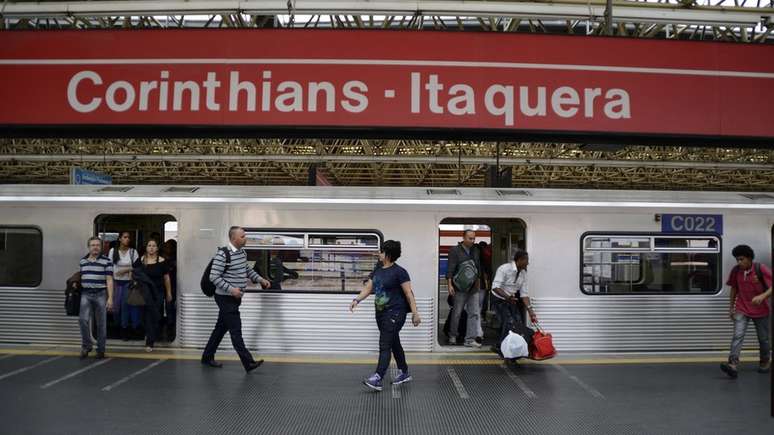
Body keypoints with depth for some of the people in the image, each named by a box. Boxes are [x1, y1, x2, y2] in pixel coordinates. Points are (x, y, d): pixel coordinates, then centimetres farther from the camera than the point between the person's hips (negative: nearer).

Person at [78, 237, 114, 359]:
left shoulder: (106, 261, -3)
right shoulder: (82, 261, 11)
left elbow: (109, 280, -6)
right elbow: (81, 277, 21)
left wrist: (110, 298, -12)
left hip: (100, 294, -3)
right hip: (85, 294, 3)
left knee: (101, 324, 3)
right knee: (83, 320, -11)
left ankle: (101, 349, 14)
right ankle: (86, 346, 5)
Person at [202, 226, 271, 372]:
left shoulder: (242, 253, 8)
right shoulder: (223, 254, -18)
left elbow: (247, 270, 23)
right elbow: (214, 277, -20)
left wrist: (260, 279, 11)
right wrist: (231, 289, -25)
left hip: (235, 298, 9)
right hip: (226, 298, -9)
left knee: (221, 328, 17)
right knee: (236, 330, -7)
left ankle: (207, 357, 30)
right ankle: (248, 363, -7)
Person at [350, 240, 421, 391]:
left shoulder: (399, 272, -12)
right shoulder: (378, 271, 10)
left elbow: (409, 293, -12)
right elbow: (368, 288, 9)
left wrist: (415, 313, -13)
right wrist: (357, 300, -8)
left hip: (394, 313, -8)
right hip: (381, 312, 8)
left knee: (385, 346, -13)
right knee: (394, 344, 17)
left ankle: (377, 379, -17)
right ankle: (404, 373, 31)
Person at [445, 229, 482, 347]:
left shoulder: (476, 251, 11)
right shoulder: (455, 251, -6)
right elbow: (450, 269, -10)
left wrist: (478, 282, 20)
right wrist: (450, 284, -18)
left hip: (473, 288, 5)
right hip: (460, 288, -5)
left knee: (474, 313, 0)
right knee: (456, 313, 5)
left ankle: (470, 339, 5)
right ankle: (452, 336, 23)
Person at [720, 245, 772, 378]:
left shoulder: (761, 269, -15)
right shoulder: (735, 270, -5)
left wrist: (762, 296, -35)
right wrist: (731, 307, 10)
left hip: (760, 311, -1)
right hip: (741, 310, 1)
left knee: (763, 338, 14)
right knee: (737, 336, -15)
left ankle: (765, 362, 38)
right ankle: (733, 365, -25)